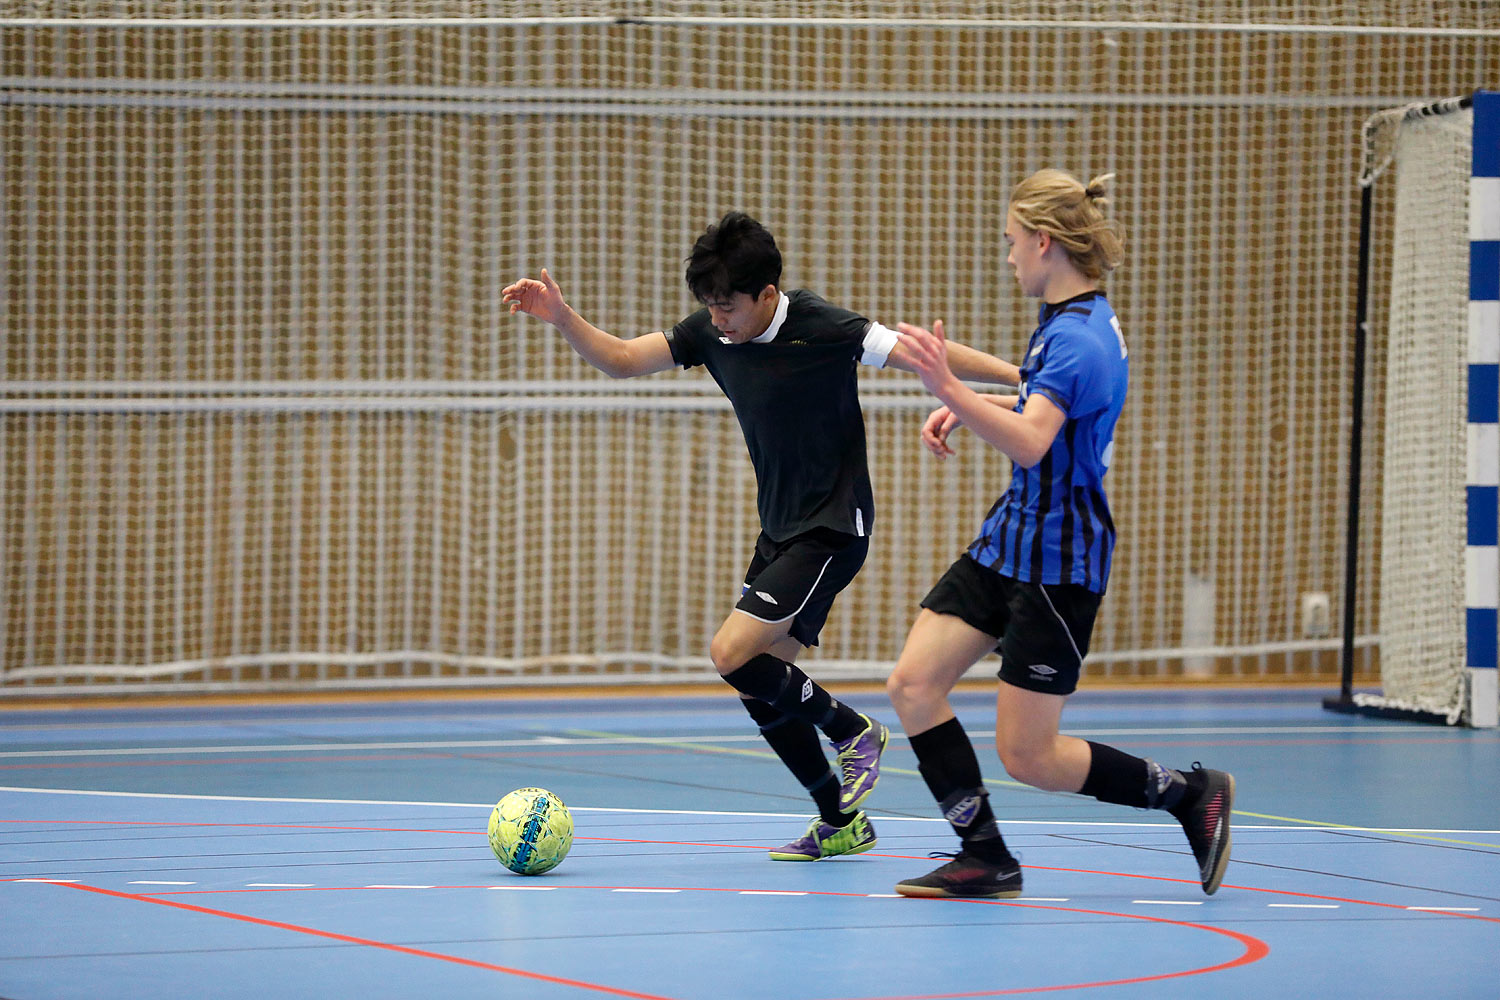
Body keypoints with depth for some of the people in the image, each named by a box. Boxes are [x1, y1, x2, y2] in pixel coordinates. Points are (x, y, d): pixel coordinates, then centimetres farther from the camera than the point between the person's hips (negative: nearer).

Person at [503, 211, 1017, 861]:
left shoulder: (822, 329, -20)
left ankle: (854, 733, 2)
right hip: (779, 531, 8)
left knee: (732, 653, -19)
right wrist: (561, 318, -11)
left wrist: (1023, 376, -22)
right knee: (760, 690, 4)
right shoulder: (710, 333, -1)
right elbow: (620, 360, 6)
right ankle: (841, 823, 17)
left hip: (833, 528, -8)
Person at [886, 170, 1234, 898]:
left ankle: (1193, 793, 12)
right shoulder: (1069, 321, 10)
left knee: (1027, 757, -5)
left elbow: (1029, 443, -36)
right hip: (1010, 540, 10)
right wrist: (965, 410, 14)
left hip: (1058, 561, -10)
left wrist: (949, 388, -48)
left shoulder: (1077, 338, -22)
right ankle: (983, 859, 4)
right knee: (913, 684, -2)